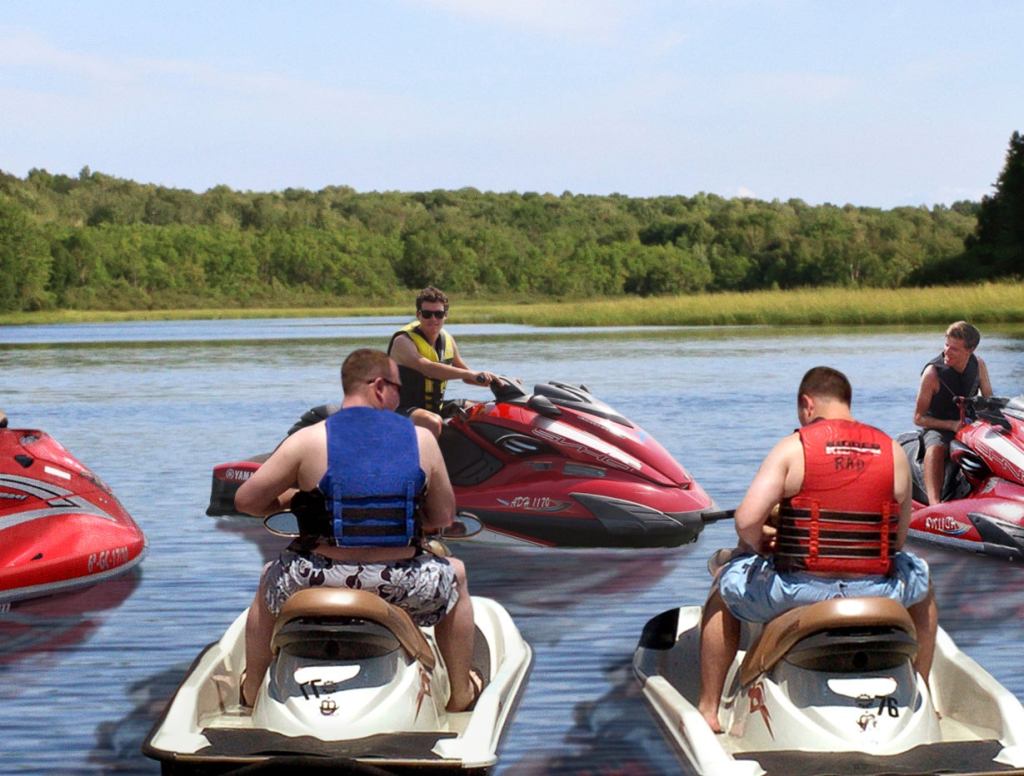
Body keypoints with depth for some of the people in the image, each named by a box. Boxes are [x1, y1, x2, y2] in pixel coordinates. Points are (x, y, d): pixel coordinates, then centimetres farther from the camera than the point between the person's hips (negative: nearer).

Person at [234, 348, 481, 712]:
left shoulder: (308, 439, -5)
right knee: (455, 574, 35)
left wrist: (289, 500, 19)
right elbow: (442, 517, 6)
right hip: (402, 584, 0)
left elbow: (246, 501, -1)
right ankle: (461, 692, 40)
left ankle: (251, 690, 43)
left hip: (318, 584, 0)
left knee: (270, 579, 35)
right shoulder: (422, 439, -1)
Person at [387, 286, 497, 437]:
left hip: (437, 410, 8)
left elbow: (465, 376, 20)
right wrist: (472, 374, -40)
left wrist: (496, 381, 3)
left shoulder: (447, 340, 9)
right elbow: (429, 369, -32)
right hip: (403, 410, -8)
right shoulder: (403, 341, -14)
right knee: (433, 423, -39)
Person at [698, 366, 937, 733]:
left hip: (799, 593, -2)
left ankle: (708, 709, 24)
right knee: (921, 584, 37)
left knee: (726, 585, 27)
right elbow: (898, 540, 8)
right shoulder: (894, 452, 4)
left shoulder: (792, 448, -5)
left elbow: (747, 521, -14)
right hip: (877, 592, 3)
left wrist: (757, 544, 8)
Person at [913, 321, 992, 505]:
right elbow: (918, 418, -11)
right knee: (936, 449, -38)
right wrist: (951, 425, -22)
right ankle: (935, 504, -54)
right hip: (938, 427, -5)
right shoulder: (932, 372, -15)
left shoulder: (978, 365, 0)